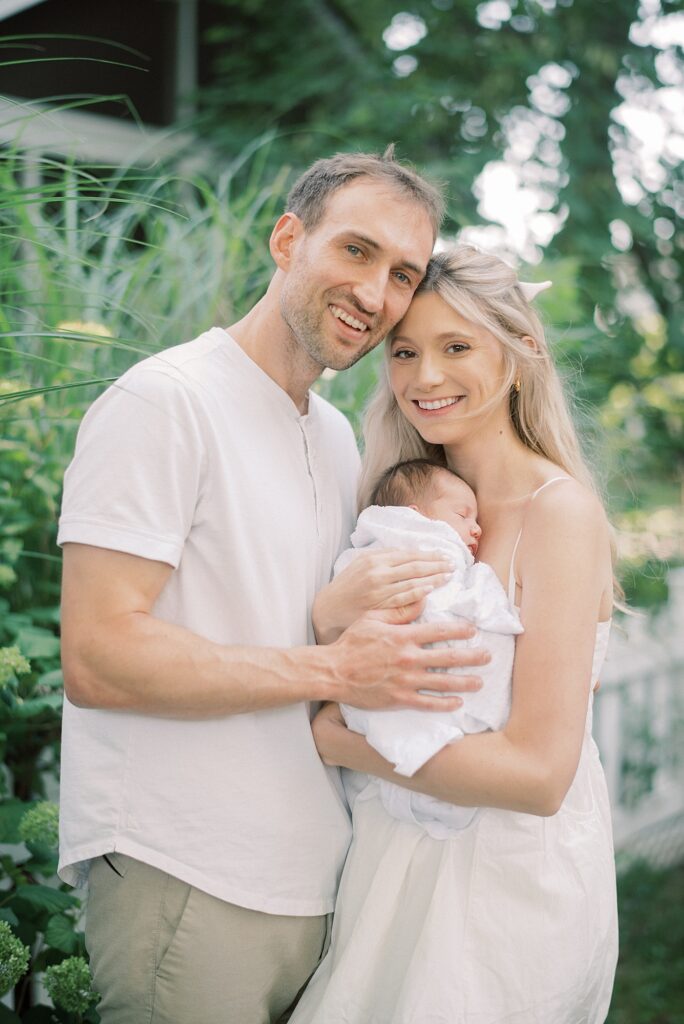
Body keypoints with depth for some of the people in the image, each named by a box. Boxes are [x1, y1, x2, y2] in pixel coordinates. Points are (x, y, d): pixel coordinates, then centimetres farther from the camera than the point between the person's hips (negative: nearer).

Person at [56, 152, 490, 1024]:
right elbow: (97, 658, -20)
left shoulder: (336, 438, 15)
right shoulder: (165, 399, -12)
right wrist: (332, 668, -19)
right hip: (181, 882, -8)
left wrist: (353, 608, -1)